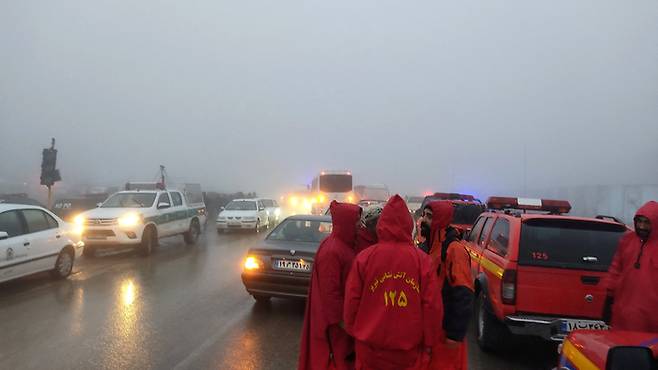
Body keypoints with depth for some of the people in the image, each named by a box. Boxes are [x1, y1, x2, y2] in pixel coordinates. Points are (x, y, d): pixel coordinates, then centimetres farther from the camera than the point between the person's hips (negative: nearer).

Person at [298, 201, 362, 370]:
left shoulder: (345, 244, 4)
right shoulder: (331, 251, -25)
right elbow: (330, 291, -23)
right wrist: (340, 320, -18)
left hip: (345, 313, 9)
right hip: (335, 319, -9)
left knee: (345, 352, 20)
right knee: (336, 356, 6)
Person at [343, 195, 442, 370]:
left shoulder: (364, 257, -9)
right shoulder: (421, 260, -10)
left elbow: (351, 302, -3)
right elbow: (433, 306, -8)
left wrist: (353, 332, 13)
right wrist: (428, 344, 4)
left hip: (370, 346, 1)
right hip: (409, 349, 0)